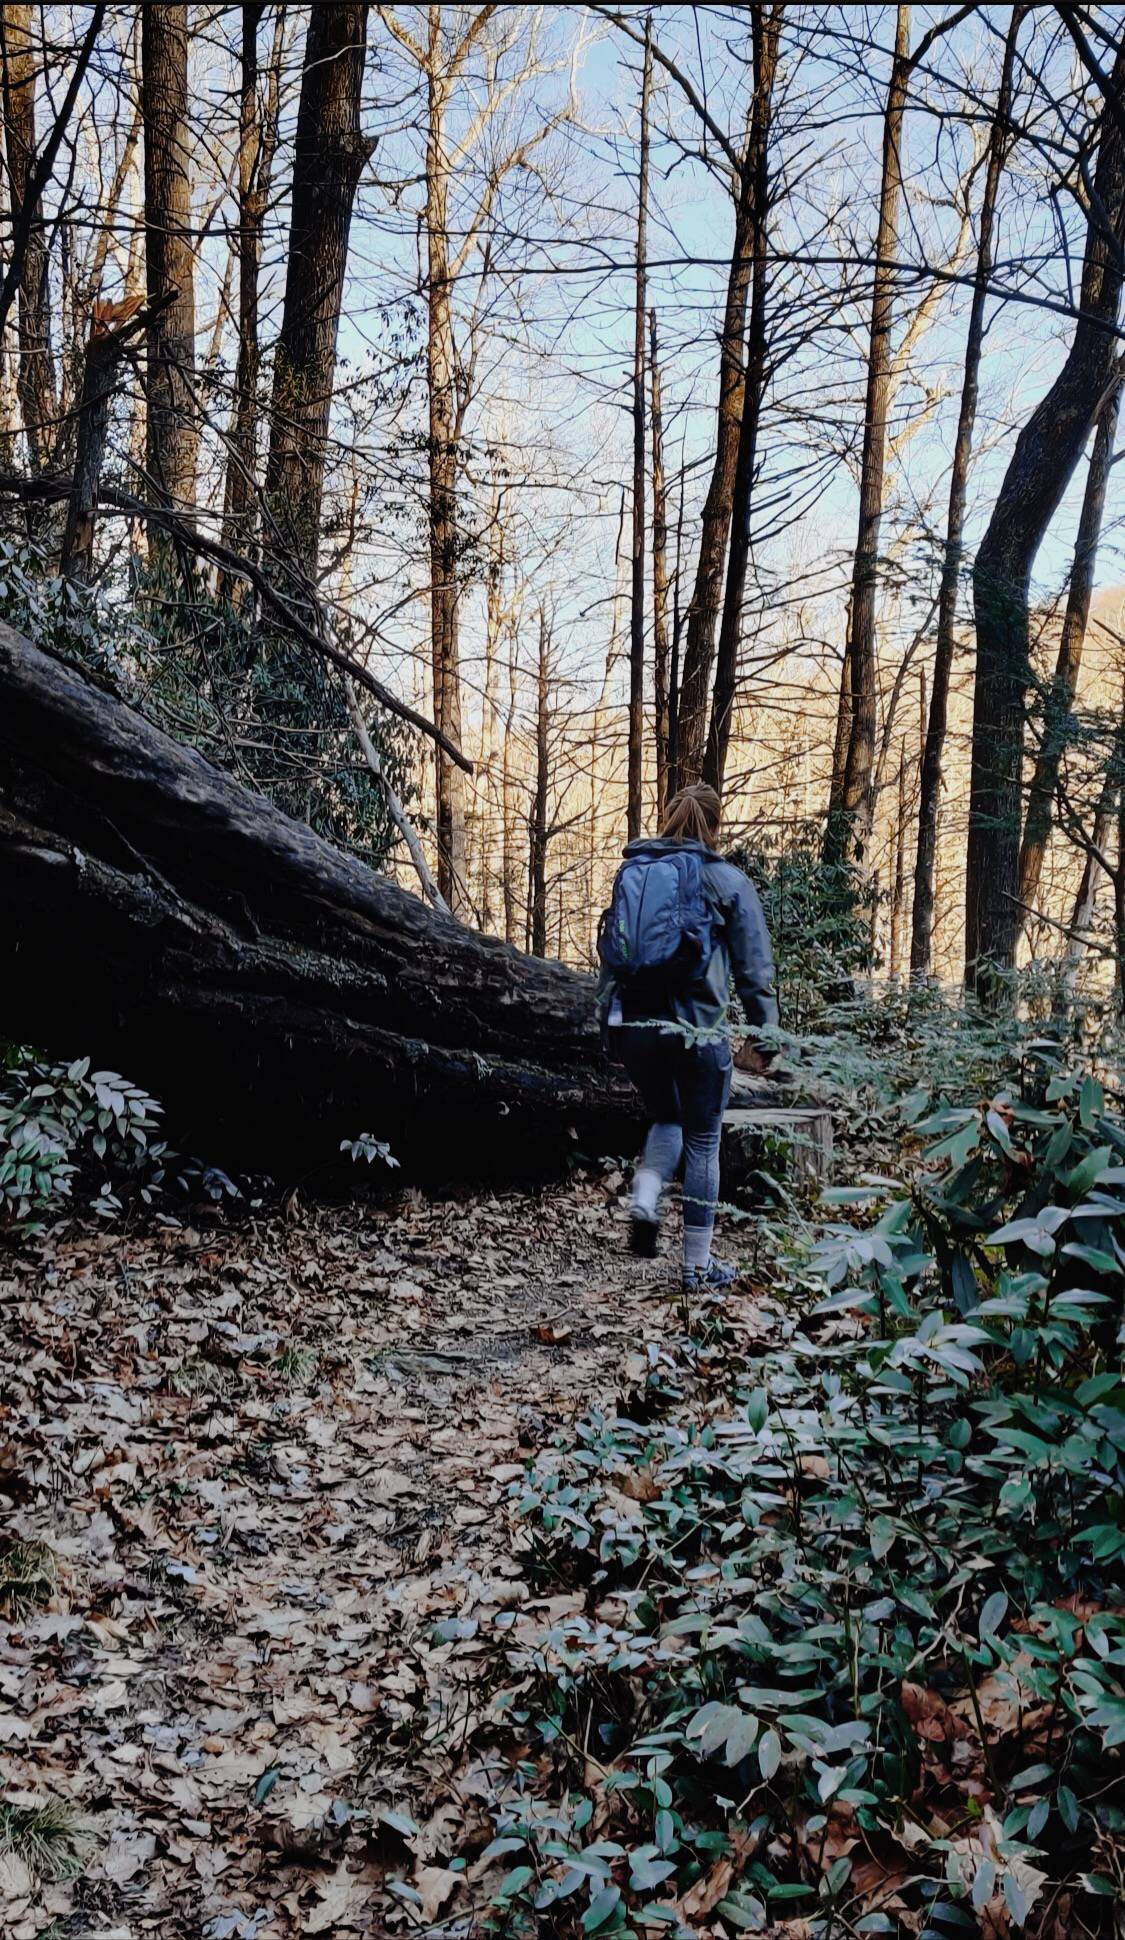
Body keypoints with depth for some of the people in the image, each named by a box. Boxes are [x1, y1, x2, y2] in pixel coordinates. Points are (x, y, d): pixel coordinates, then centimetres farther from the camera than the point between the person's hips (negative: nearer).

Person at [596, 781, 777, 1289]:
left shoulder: (629, 872, 10)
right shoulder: (726, 880, -1)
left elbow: (608, 955, 13)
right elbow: (754, 968, -1)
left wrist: (608, 1022, 20)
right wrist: (766, 1031, 7)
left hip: (631, 1025, 4)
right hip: (696, 1029, -4)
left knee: (665, 1120, 26)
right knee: (703, 1142, 11)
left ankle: (645, 1204, 0)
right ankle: (698, 1264, 17)